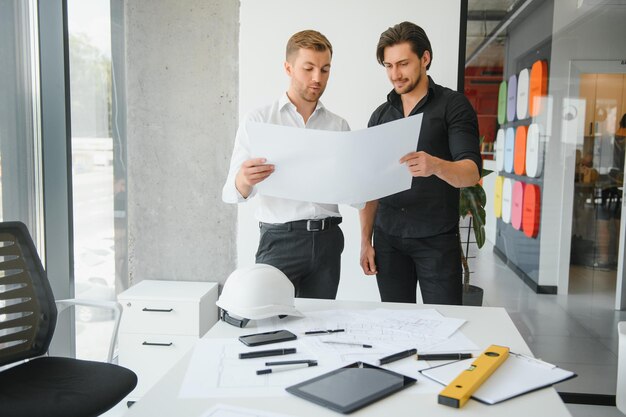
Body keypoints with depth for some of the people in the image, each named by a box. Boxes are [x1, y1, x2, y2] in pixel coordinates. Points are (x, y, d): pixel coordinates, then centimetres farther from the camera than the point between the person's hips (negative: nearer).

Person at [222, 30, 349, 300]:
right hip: (280, 239, -3)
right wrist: (244, 180, -30)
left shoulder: (338, 126, 9)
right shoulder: (259, 120, -1)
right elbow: (231, 193, -8)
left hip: (327, 239, 3)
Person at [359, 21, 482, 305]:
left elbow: (472, 172, -15)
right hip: (388, 240, 4)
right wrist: (365, 240, 6)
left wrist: (435, 166, -36)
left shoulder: (453, 105, -3)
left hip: (437, 240, -3)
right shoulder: (380, 115, 11)